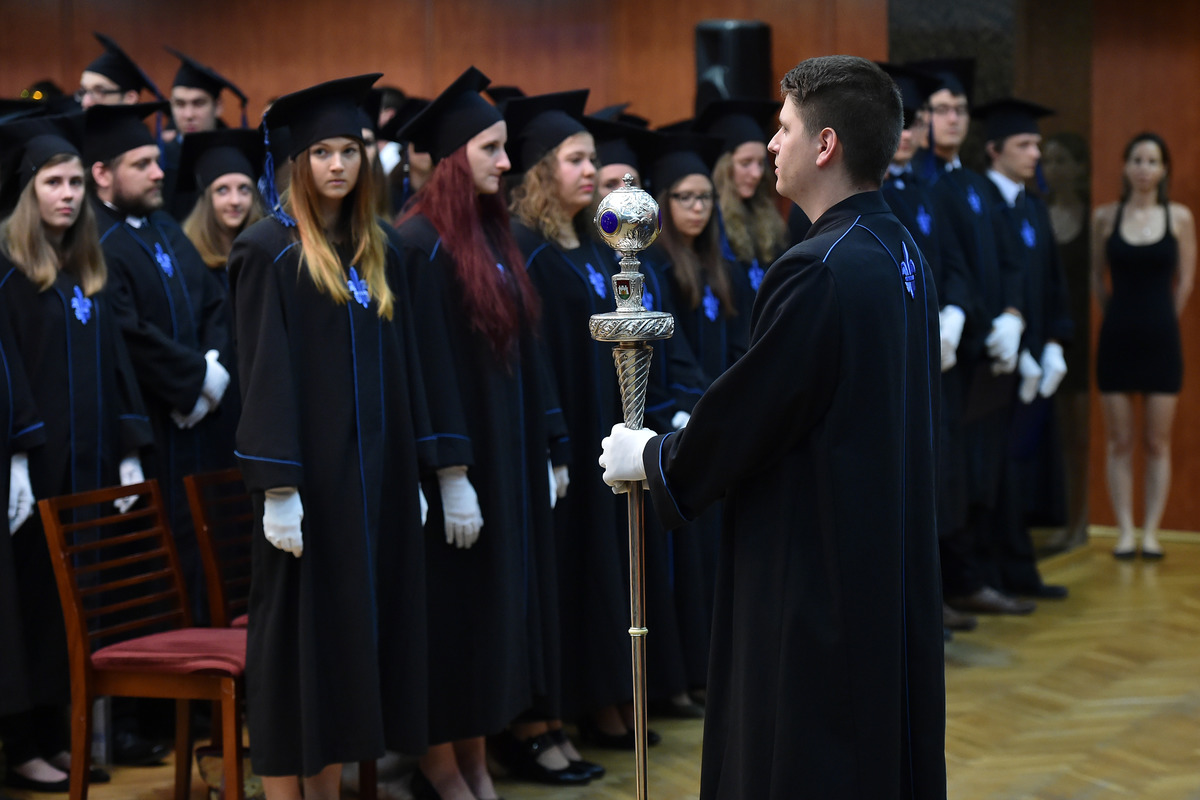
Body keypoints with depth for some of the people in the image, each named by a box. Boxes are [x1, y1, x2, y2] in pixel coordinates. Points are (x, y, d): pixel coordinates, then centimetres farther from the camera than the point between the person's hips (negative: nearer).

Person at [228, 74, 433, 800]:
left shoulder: (377, 251, 12)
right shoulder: (270, 250, -7)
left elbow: (403, 365, 13)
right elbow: (265, 374, -12)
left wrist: (414, 470, 9)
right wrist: (278, 486, -18)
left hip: (375, 469, 6)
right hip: (307, 471, -6)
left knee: (355, 627, 8)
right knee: (299, 630, -1)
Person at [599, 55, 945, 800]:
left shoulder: (817, 272, -22)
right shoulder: (903, 256, 6)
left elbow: (746, 416, -16)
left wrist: (650, 456, 2)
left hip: (815, 584, -9)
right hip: (894, 580, 9)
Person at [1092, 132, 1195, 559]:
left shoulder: (1179, 217, 0)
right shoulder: (1105, 217, 1)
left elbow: (1185, 281, 8)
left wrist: (1160, 321, 11)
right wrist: (1123, 316, 12)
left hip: (1161, 338, 0)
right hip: (1117, 338, 0)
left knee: (1158, 442, 2)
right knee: (1119, 441, 2)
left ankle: (1151, 532, 8)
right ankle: (1125, 532, 7)